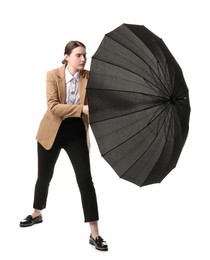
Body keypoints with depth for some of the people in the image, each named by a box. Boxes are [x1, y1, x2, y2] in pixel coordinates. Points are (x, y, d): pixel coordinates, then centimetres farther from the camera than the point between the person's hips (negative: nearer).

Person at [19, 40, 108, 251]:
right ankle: (36, 214, 44)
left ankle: (94, 234, -2)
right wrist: (81, 108, -33)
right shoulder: (53, 75, -11)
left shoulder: (89, 77, -6)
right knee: (44, 177, 16)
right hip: (52, 131, 0)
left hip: (76, 132, 0)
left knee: (85, 179, -8)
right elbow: (53, 106, -22)